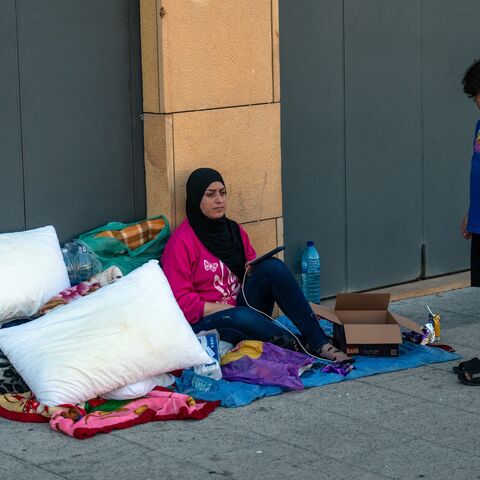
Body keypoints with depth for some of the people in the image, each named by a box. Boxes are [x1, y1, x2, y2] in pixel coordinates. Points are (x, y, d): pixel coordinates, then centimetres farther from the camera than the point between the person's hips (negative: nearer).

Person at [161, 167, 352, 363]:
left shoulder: (233, 230, 11)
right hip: (203, 322, -7)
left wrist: (252, 269, 0)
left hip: (242, 307, 7)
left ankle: (320, 342, -25)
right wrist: (224, 308, -18)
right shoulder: (182, 242, -10)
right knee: (243, 317, -40)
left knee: (273, 267, -18)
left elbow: (250, 262, 26)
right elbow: (179, 300, -14)